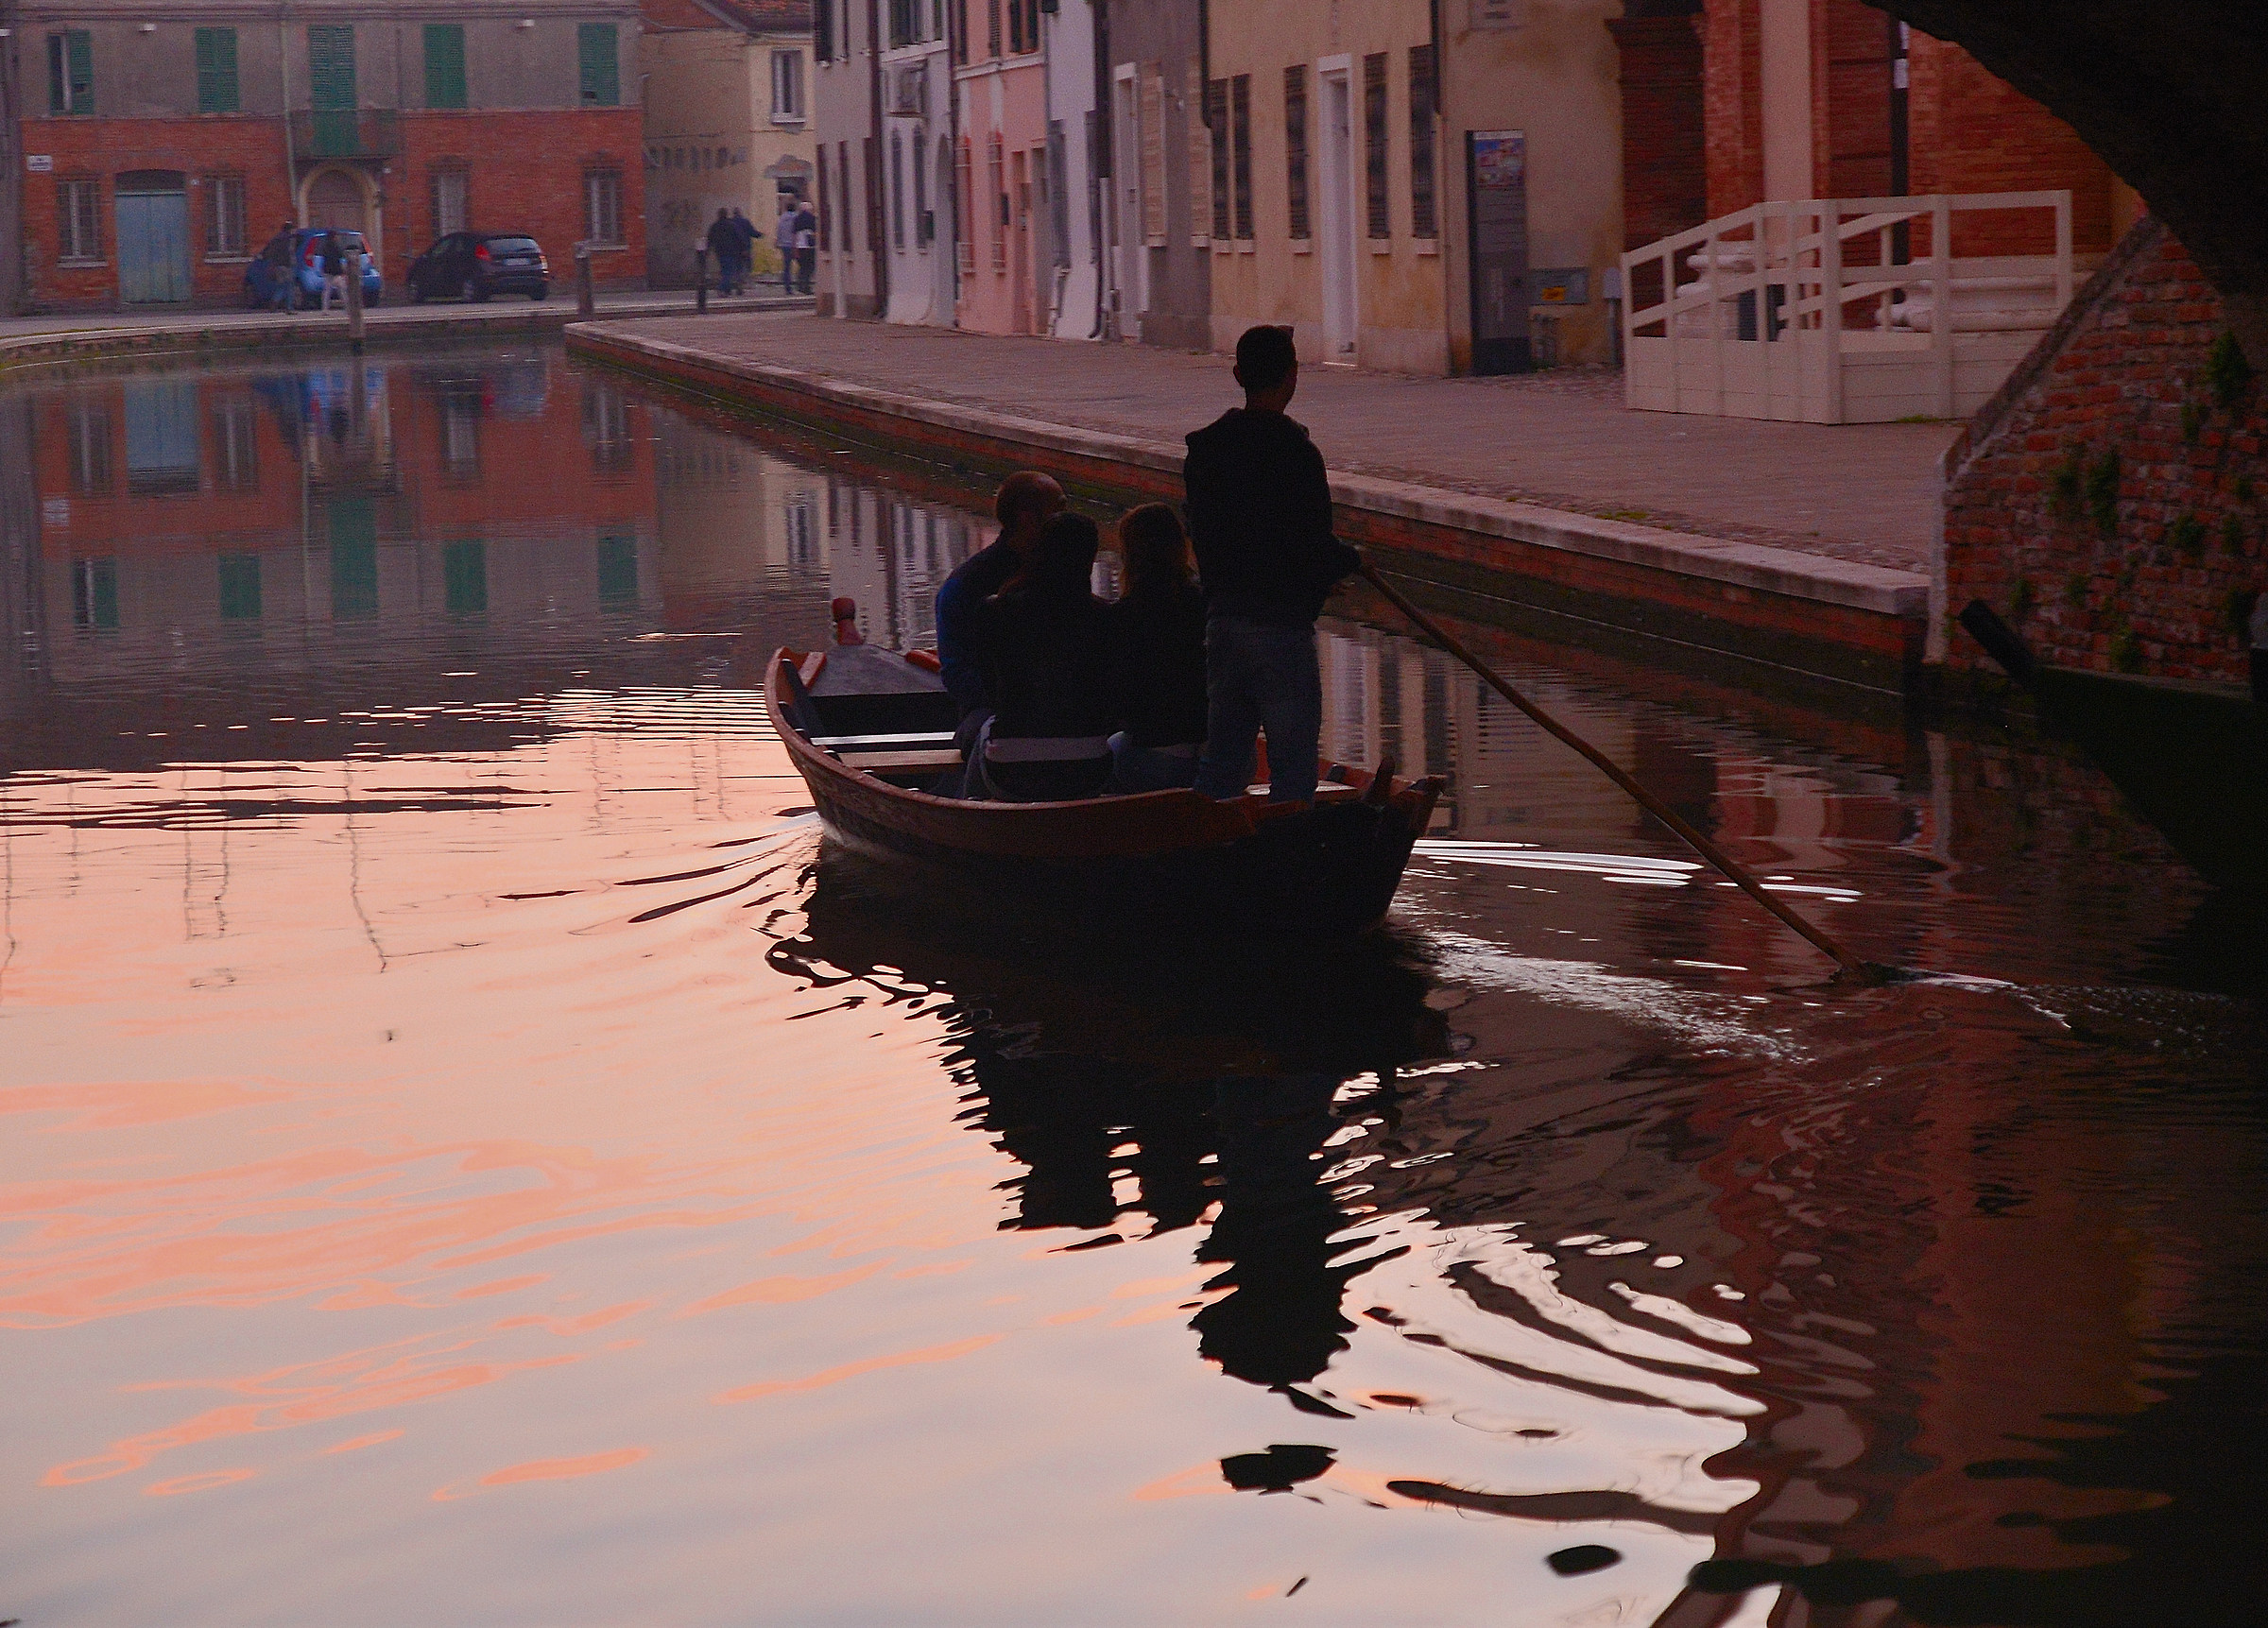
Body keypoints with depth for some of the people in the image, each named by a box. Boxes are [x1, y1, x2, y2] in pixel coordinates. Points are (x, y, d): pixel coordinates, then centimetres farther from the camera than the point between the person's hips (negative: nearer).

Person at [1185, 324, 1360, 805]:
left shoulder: (1204, 447, 6)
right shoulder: (1293, 451, -16)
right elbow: (1313, 547, -15)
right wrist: (1351, 560, 5)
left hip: (1222, 616, 7)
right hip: (1281, 622, -7)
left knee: (1223, 753, 14)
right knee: (1293, 764, -1)